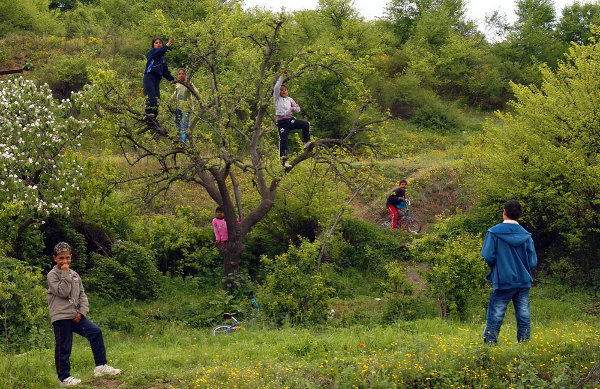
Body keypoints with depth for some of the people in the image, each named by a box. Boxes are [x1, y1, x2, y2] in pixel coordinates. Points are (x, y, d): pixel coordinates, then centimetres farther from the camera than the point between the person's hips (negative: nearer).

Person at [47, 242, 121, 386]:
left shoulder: (75, 275, 15)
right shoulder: (52, 275, -4)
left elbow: (82, 295, 14)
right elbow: (63, 292, -17)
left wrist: (82, 311, 0)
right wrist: (65, 274, -15)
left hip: (75, 315, 6)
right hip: (60, 317, -6)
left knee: (95, 331, -6)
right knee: (63, 347, -2)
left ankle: (100, 366, 0)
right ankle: (64, 377, 8)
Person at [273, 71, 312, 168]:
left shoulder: (289, 99, 18)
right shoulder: (277, 98, 7)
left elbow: (298, 108, 18)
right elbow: (276, 88, -9)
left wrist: (294, 108, -6)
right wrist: (282, 77, -10)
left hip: (291, 120, 3)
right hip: (282, 122, -3)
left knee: (306, 124, -17)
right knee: (283, 141, -8)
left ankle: (306, 142, -8)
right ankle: (284, 161, -6)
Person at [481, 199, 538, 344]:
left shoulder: (494, 232, -6)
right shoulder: (526, 235, 3)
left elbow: (488, 257, -12)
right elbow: (533, 262, 2)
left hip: (503, 282, -3)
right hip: (523, 282, 3)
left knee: (494, 317, -1)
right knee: (523, 317, 6)